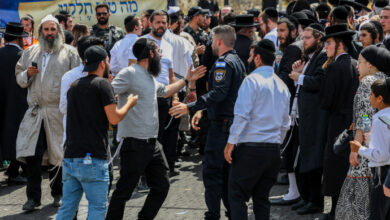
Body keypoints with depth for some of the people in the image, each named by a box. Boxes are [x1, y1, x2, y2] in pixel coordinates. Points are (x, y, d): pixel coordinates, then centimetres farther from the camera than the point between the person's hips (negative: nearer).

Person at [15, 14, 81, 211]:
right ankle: (33, 196, 1)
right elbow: (19, 78, 20)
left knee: (58, 155, 4)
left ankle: (58, 194, 19)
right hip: (35, 111, 2)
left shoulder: (69, 53, 5)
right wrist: (27, 74, -2)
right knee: (32, 154, -7)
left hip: (59, 112, -2)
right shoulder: (30, 52, 15)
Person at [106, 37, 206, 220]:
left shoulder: (149, 77, 19)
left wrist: (186, 80, 37)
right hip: (135, 143, -9)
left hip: (151, 143, 9)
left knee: (162, 186, 12)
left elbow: (164, 91, 36)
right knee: (124, 191, -3)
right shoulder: (129, 73, -11)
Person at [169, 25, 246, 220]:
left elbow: (219, 93, -27)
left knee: (212, 170, -7)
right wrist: (201, 110, 22)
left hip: (221, 125, -10)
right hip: (235, 122, 10)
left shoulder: (224, 63, -14)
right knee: (227, 169, 15)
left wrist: (190, 107, -30)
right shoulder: (238, 61, 17)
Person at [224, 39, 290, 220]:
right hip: (273, 149, 7)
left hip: (250, 146, -7)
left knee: (237, 195, -2)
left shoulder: (252, 80, -8)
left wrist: (231, 142, -10)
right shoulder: (282, 86, 15)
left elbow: (242, 115, -16)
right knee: (261, 197, 12)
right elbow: (285, 124, 19)